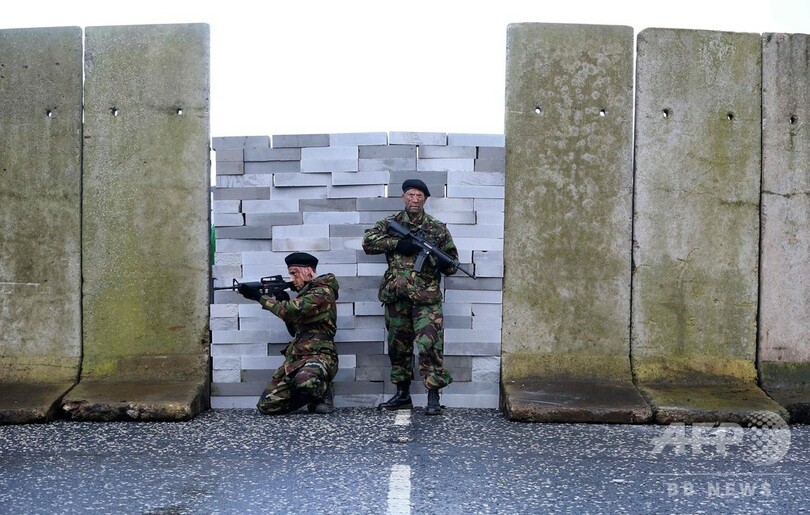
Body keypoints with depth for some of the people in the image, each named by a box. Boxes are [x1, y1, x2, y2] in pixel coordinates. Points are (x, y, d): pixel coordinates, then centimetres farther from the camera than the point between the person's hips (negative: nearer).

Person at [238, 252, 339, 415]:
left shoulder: (323, 292, -9)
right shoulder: (306, 294, 21)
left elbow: (291, 310, -21)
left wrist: (258, 296, -10)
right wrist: (283, 301, 8)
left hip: (320, 356, -8)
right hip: (295, 358, 8)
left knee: (305, 381, -42)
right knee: (267, 405, -4)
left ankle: (324, 394, -6)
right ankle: (313, 393, 15)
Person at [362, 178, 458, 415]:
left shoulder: (438, 228, 5)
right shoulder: (391, 224, 9)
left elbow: (452, 264, 8)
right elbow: (368, 242, -4)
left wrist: (437, 259, -16)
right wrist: (397, 243, -13)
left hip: (427, 299, -2)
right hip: (396, 297, 3)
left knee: (430, 346, -11)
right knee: (398, 346, 11)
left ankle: (433, 397, -6)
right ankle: (402, 394, 23)